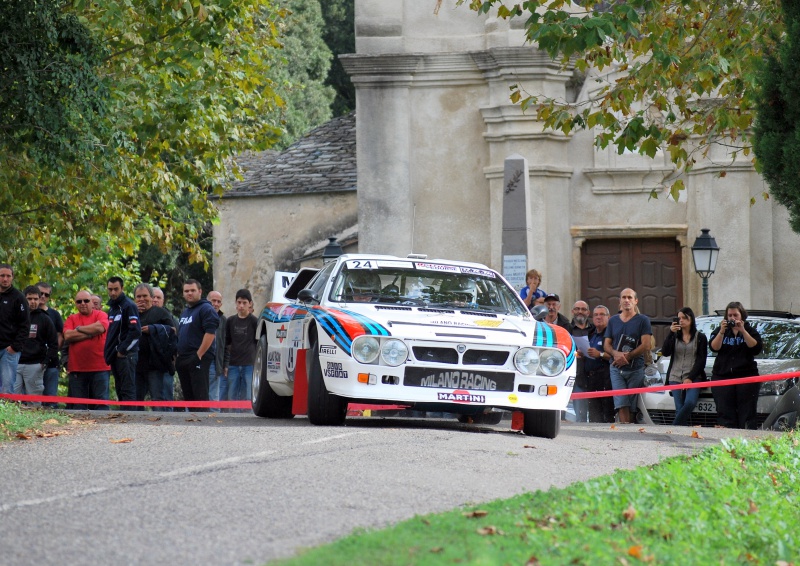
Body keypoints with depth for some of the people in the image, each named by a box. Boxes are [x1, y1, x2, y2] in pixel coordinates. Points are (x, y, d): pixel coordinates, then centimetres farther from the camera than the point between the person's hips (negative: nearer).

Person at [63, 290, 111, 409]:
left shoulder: (101, 315, 6)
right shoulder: (71, 319, 12)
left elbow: (100, 328, -16)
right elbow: (67, 336, -5)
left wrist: (79, 329, -2)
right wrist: (90, 333, -6)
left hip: (99, 368, -2)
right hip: (77, 369, 2)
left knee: (101, 404, -3)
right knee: (78, 406, 4)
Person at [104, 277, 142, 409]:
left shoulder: (129, 306, -8)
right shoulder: (112, 309, 20)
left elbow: (135, 332, -18)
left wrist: (122, 350, -16)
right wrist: (110, 352, 16)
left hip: (126, 356, -10)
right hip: (115, 356, 10)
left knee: (127, 391, -12)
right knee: (120, 391, 10)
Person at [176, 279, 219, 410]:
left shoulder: (206, 309, -6)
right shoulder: (184, 312, 23)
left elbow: (210, 333, -17)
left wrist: (199, 355, -21)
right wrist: (177, 356, 18)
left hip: (198, 360, -9)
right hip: (183, 359, 9)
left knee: (200, 395, -13)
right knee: (188, 396, 9)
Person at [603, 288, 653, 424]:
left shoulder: (642, 320, 4)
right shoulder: (613, 320, 15)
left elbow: (646, 345, -5)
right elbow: (607, 344, 13)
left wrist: (627, 357, -13)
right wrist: (616, 354, -10)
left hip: (636, 368, -2)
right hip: (616, 369, 2)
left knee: (633, 406, -2)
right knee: (621, 404, -12)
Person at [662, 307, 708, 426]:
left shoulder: (700, 338, 8)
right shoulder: (674, 337, 16)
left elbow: (701, 360, 1)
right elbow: (665, 352, 1)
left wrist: (690, 378, -10)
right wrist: (670, 333, -7)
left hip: (693, 377, -3)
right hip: (675, 377, 3)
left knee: (690, 403, -26)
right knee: (679, 408, -7)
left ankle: (674, 427, -20)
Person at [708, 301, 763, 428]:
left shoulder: (750, 331, 13)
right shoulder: (719, 331, 16)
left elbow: (756, 348, -5)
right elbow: (714, 347, -1)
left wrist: (743, 331, -11)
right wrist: (722, 331, -12)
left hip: (746, 375, -1)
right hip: (722, 376, 1)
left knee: (747, 414, -8)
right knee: (725, 414, -9)